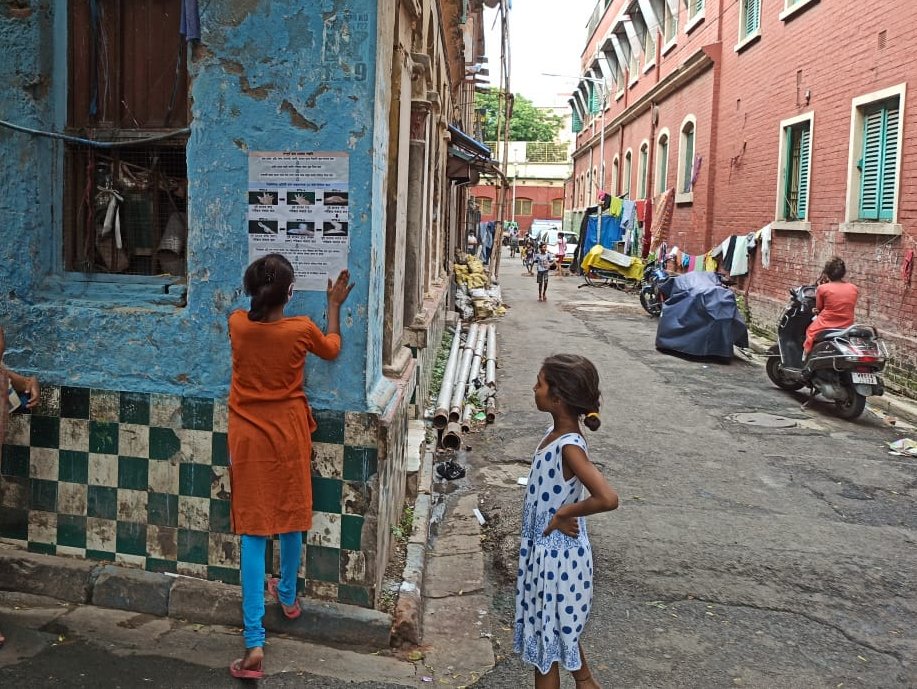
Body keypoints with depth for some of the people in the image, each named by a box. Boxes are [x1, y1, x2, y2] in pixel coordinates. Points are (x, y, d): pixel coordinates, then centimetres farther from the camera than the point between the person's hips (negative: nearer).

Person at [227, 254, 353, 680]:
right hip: (288, 433, -1)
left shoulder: (237, 324, -9)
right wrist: (334, 305, 19)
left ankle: (254, 642, -3)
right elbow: (332, 348, 8)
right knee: (290, 519, 21)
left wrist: (260, 290, 28)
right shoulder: (301, 330, -14)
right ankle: (288, 596, 44)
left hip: (248, 436, 1)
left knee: (253, 532, 1)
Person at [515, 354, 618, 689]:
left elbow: (607, 498, -38)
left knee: (546, 633, 9)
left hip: (555, 553, -9)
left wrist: (564, 514, -25)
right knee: (560, 626, 26)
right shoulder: (556, 433, 0)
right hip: (546, 548, 9)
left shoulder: (569, 447, -27)